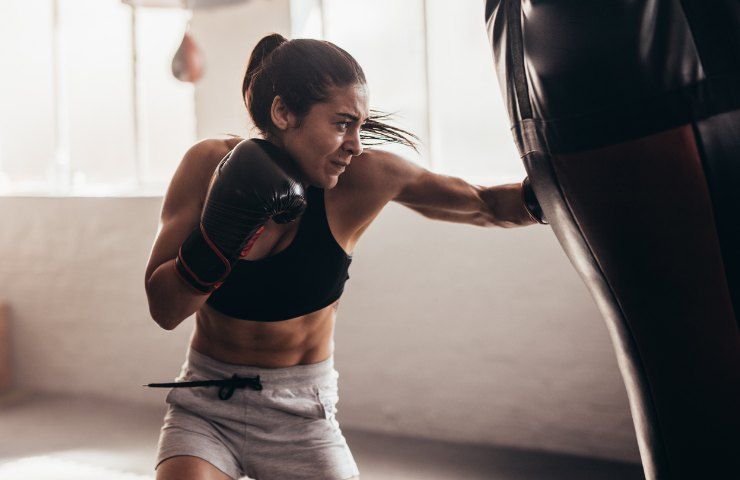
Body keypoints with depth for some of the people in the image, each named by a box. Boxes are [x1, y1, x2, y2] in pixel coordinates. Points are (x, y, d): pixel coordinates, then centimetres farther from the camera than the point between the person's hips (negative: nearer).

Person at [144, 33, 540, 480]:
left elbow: (487, 205, -7)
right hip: (205, 408, 0)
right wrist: (218, 238, -31)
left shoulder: (363, 178, -16)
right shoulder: (211, 163, -15)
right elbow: (163, 309, -15)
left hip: (302, 418, 1)